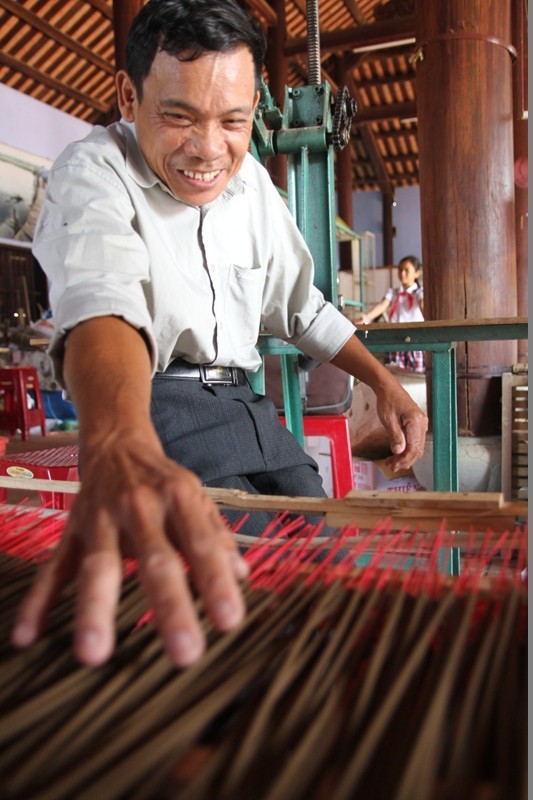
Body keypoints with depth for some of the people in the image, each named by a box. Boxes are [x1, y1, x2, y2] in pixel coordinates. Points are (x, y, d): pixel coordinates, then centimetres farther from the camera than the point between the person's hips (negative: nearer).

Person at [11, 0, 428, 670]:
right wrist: (118, 450, -57)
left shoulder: (251, 179, 6)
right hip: (152, 416, -6)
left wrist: (385, 382, 8)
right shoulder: (93, 172, -15)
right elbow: (100, 299, -37)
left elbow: (298, 303, 15)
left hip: (246, 408, 7)